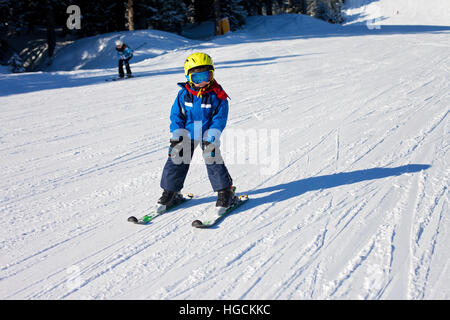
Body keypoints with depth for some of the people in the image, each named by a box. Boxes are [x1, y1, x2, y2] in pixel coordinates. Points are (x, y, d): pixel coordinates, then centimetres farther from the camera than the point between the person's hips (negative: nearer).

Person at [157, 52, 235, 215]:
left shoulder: (217, 95, -12)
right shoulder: (184, 93, -6)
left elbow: (220, 118, -11)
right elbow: (176, 114, 0)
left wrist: (211, 137, -18)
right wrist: (176, 135, -8)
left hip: (208, 134, -3)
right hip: (186, 134, 3)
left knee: (213, 161, -11)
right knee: (176, 160, 3)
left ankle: (225, 192, 4)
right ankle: (170, 191, 21)